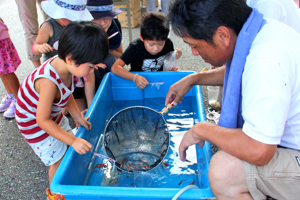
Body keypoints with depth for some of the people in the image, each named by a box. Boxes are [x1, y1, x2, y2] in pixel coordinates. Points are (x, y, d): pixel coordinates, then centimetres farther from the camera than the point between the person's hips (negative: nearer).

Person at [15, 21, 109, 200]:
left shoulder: (65, 65, -17)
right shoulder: (49, 82, -41)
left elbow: (67, 94, 1)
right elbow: (42, 120, -32)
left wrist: (78, 117, -3)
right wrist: (73, 141, -32)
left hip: (53, 114, 8)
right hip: (34, 123, -7)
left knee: (67, 149, 18)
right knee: (58, 159, 4)